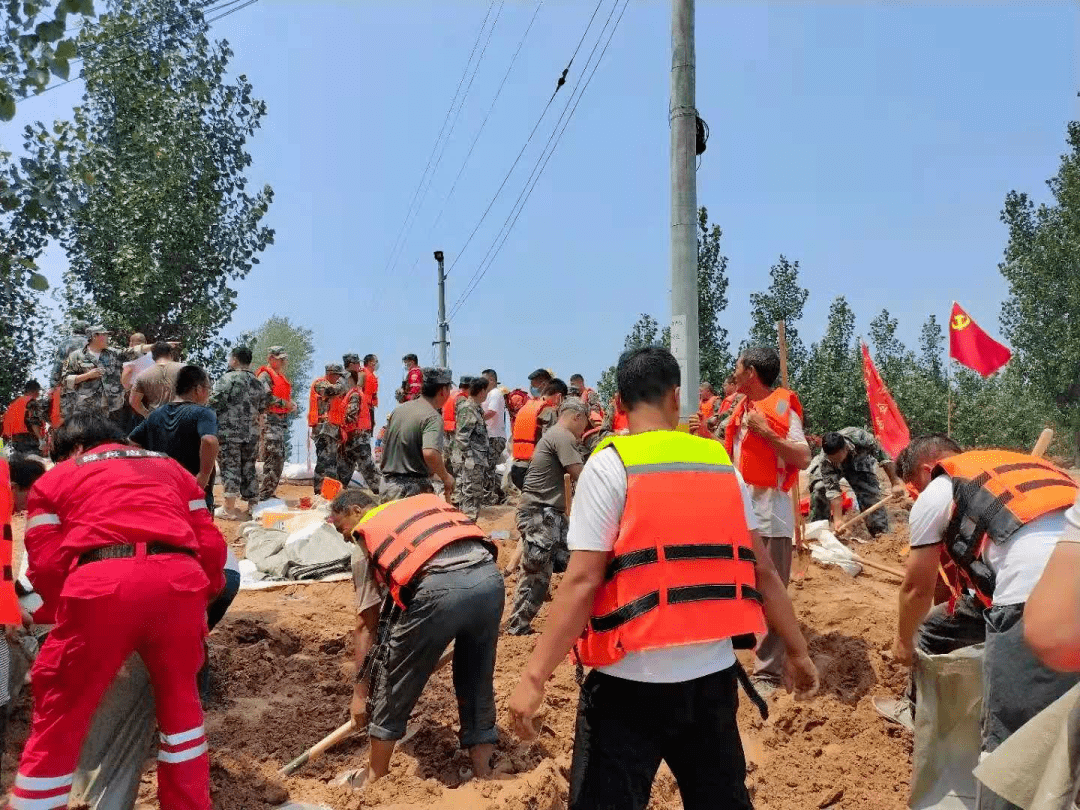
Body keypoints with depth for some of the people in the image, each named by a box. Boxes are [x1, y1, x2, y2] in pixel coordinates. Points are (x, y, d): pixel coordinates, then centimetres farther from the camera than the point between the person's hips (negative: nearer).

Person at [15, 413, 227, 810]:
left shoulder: (54, 478, 24)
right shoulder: (169, 467, 31)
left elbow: (45, 563, 12)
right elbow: (211, 545, 21)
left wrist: (68, 612, 30)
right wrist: (202, 597, 35)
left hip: (101, 585, -3)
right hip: (179, 580, 3)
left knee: (58, 720, 16)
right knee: (179, 698, 24)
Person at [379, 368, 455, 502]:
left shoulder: (398, 409, 11)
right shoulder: (433, 417, -14)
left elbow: (384, 446, 18)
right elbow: (430, 453, -29)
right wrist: (446, 477, -14)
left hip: (388, 484, 8)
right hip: (415, 488, -8)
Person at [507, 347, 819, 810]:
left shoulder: (610, 465, -10)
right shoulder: (720, 464, 4)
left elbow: (582, 581, -17)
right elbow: (761, 571, 7)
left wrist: (535, 676, -14)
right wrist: (797, 652, 18)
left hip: (632, 681, -5)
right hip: (712, 676, 5)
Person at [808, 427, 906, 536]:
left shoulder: (861, 438, -43)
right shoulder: (825, 460, -40)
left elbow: (884, 457, -29)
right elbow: (832, 490, -37)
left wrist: (896, 483, -26)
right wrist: (837, 520, -42)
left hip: (858, 462, 0)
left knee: (870, 493, -17)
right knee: (820, 488, -20)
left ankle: (881, 531, -6)